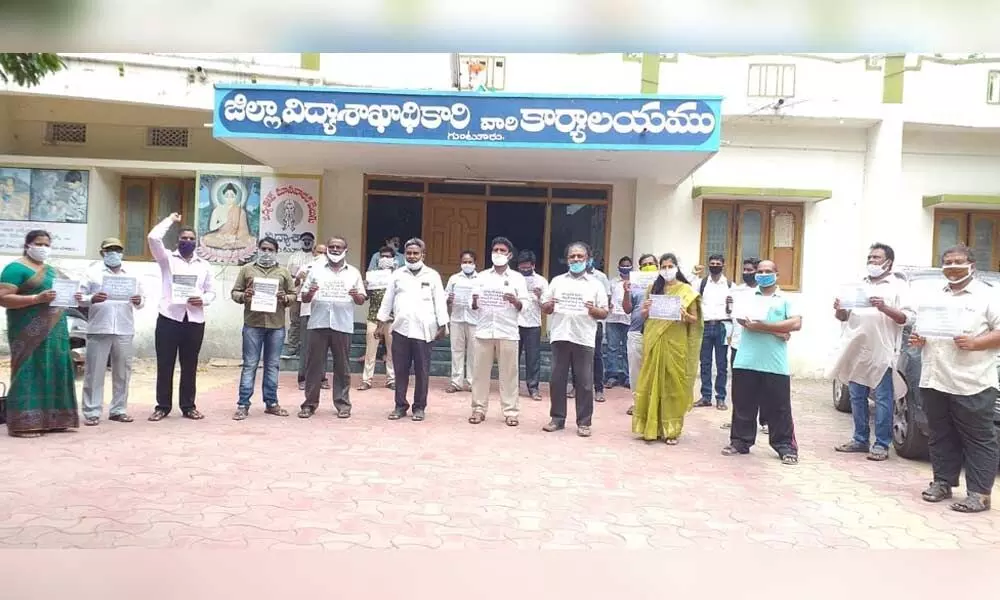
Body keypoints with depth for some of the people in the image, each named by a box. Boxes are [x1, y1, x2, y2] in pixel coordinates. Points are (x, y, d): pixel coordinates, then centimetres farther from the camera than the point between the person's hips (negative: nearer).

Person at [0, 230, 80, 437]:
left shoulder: (53, 270, 20)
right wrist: (37, 298, -23)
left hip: (54, 331, 8)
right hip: (30, 331, -8)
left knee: (53, 372, 8)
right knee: (30, 372, -7)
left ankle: (50, 419, 14)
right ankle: (24, 423, -3)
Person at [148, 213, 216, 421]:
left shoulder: (204, 265, 15)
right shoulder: (167, 258, 7)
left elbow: (211, 291, 15)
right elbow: (153, 237, -9)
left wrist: (203, 300, -7)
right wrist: (170, 220, 1)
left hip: (195, 321, 2)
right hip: (169, 318, -2)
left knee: (190, 366, 7)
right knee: (165, 365, 2)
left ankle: (188, 406, 14)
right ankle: (163, 406, 11)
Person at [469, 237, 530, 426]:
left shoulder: (517, 278, 5)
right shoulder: (482, 276, 11)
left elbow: (523, 308, 2)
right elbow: (474, 307, 12)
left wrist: (515, 302, -19)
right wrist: (474, 303, -11)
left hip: (507, 332, -2)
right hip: (484, 330, 2)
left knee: (508, 373, 1)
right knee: (480, 371, 4)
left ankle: (510, 411, 7)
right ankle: (479, 409, 12)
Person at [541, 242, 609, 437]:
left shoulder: (596, 284, 7)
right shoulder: (557, 281, 12)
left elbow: (604, 313, 5)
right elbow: (544, 309, 13)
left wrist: (594, 310, -16)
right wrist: (549, 305, -9)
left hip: (584, 339, -2)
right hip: (560, 336, 2)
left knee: (584, 382, 1)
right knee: (557, 379, 5)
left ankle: (584, 422, 9)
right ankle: (557, 418, 16)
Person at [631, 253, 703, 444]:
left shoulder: (686, 290, 3)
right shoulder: (654, 288, 10)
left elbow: (695, 319, 3)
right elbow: (644, 316, 13)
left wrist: (685, 316, -18)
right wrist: (646, 309, -8)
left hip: (675, 342, -2)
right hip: (654, 340, 2)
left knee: (673, 384, 1)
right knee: (652, 382, 3)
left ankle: (671, 430, 8)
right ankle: (651, 427, 10)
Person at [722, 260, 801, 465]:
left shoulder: (786, 299, 9)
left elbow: (796, 323, -7)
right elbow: (741, 319, -4)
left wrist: (763, 326, -14)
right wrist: (776, 330, -11)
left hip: (774, 364, -2)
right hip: (746, 361, 2)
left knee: (778, 407, 2)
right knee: (743, 405, 8)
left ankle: (785, 446, 11)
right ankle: (740, 441, 18)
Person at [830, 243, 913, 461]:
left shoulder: (898, 286, 3)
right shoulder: (859, 285, 19)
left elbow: (908, 318, -6)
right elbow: (845, 317, 21)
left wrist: (885, 308, -21)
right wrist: (839, 310, -2)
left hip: (882, 353, -5)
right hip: (856, 351, 6)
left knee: (883, 400, -2)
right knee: (857, 398, 10)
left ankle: (881, 445, 4)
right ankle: (860, 439, 19)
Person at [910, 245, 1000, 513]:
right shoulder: (933, 299, 18)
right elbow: (920, 330, 24)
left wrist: (975, 343, -20)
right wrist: (917, 340, 3)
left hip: (972, 384, -5)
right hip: (934, 381, 6)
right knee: (941, 437, 12)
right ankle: (942, 482, 21)